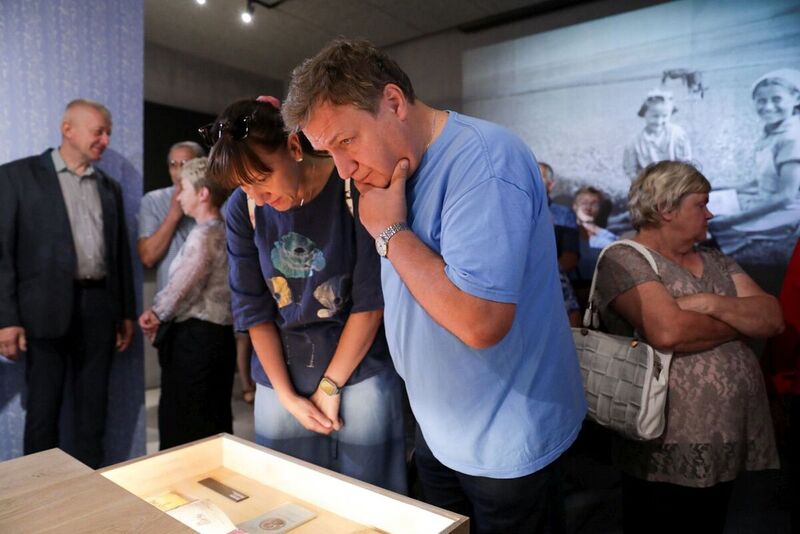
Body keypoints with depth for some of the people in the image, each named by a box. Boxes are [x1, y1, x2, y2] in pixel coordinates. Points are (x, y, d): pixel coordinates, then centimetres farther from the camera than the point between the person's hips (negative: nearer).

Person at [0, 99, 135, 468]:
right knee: (43, 409, 5)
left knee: (93, 409, 11)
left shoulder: (110, 187, 14)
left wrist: (127, 313, 11)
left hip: (99, 309, 4)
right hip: (48, 310, -4)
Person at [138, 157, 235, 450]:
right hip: (220, 334, 8)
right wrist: (162, 314, 5)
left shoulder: (203, 235, -15)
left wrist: (156, 314, 3)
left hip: (194, 338, -8)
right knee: (216, 422, 16)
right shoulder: (225, 231, 11)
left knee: (182, 426, 4)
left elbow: (180, 288, -16)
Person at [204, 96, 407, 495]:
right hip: (280, 379, 3)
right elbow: (253, 309, 0)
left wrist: (329, 386, -8)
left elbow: (371, 301, -13)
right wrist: (287, 396, -2)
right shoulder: (242, 210, -5)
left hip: (359, 375, -3)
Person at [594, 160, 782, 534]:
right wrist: (740, 322, -7)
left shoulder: (716, 261, 13)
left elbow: (773, 319, 3)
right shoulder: (625, 260, -12)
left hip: (728, 440, 7)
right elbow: (667, 332, -26)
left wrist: (712, 304, -16)